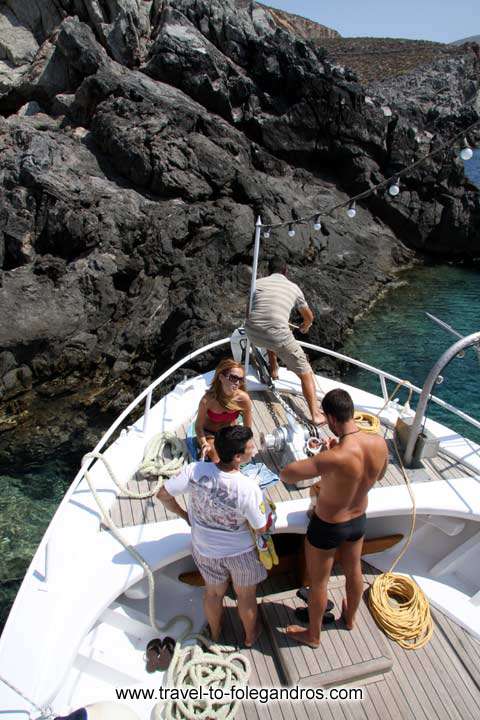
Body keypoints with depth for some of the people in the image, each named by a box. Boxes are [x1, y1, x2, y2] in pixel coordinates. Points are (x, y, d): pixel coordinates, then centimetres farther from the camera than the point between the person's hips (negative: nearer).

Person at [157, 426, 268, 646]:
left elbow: (163, 495, -15)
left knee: (213, 593, 31)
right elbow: (261, 528, -20)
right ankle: (250, 635, 54)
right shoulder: (248, 488, -35)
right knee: (246, 596, 27)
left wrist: (184, 515, 1)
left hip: (205, 549, 3)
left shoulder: (195, 470, -28)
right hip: (240, 552, -3)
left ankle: (215, 633, 58)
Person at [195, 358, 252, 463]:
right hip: (209, 434, -3)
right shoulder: (207, 400, -31)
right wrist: (204, 444, -31)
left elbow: (247, 429, -8)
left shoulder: (244, 398, -25)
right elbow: (199, 426, -17)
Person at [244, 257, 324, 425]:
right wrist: (305, 326, 54)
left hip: (253, 335, 3)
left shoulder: (258, 283, 19)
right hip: (278, 336, -3)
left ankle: (273, 370, 46)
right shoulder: (293, 287, 17)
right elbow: (309, 317, 31)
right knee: (305, 373, 10)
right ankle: (316, 415, 4)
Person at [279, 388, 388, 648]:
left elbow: (285, 475, -33)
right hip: (358, 520, 6)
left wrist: (321, 456, -17)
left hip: (326, 527, -6)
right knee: (354, 571, 31)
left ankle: (312, 635, 46)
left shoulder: (334, 457, -39)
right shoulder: (379, 443, -20)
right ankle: (350, 617, 60)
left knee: (318, 582, 20)